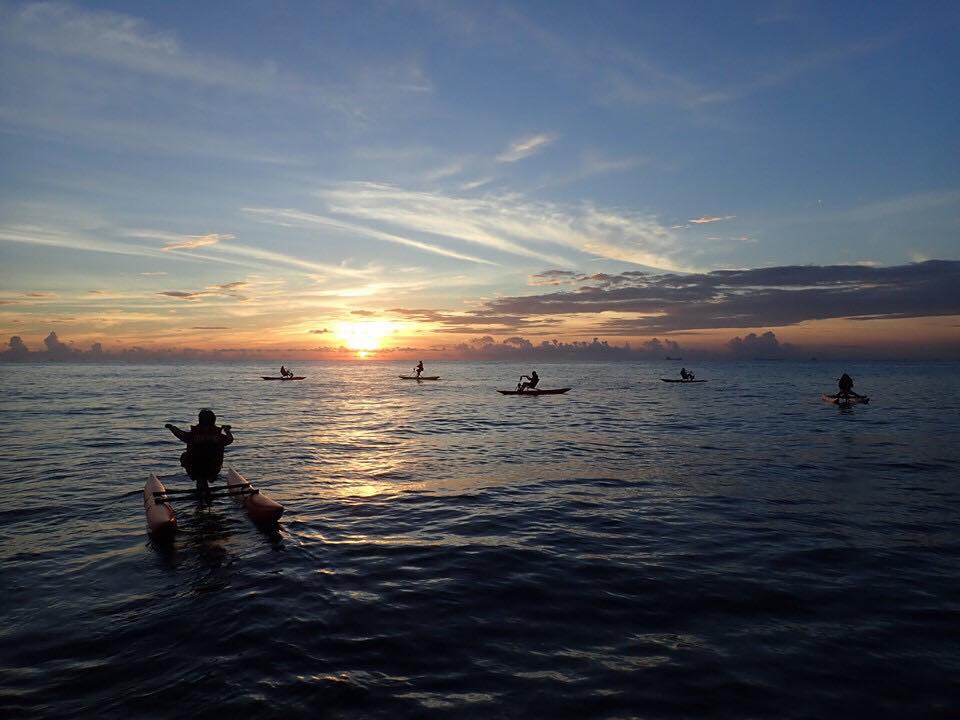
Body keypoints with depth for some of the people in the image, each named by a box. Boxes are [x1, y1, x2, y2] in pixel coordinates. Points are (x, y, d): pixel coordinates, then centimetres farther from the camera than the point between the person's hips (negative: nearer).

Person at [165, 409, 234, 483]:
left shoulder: (192, 435, -15)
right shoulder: (219, 436, -14)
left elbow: (180, 434, 5)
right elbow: (230, 438, 7)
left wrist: (171, 427, 27)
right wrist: (226, 430, 29)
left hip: (193, 471, -1)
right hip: (213, 471, 1)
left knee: (184, 456, 28)